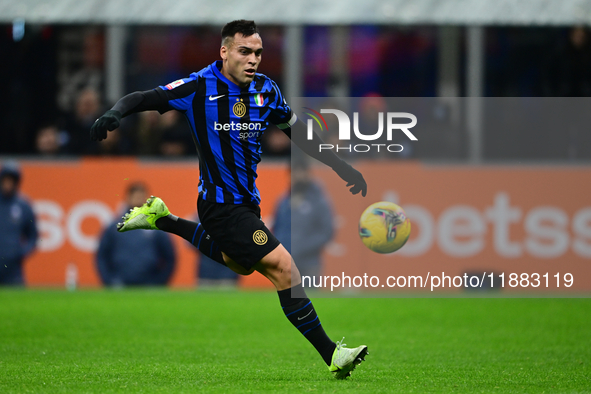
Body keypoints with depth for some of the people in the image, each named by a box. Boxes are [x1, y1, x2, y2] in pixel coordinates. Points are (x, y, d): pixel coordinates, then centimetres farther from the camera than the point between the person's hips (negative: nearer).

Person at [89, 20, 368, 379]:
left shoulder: (265, 90, 0)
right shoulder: (199, 88, -17)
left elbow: (298, 132, 12)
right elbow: (142, 99, -14)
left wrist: (342, 166, 9)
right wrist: (114, 114, -35)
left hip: (247, 199, 8)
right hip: (222, 203, -8)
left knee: (238, 263, 34)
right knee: (282, 267, -18)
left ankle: (162, 220, 42)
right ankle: (330, 353, -13)